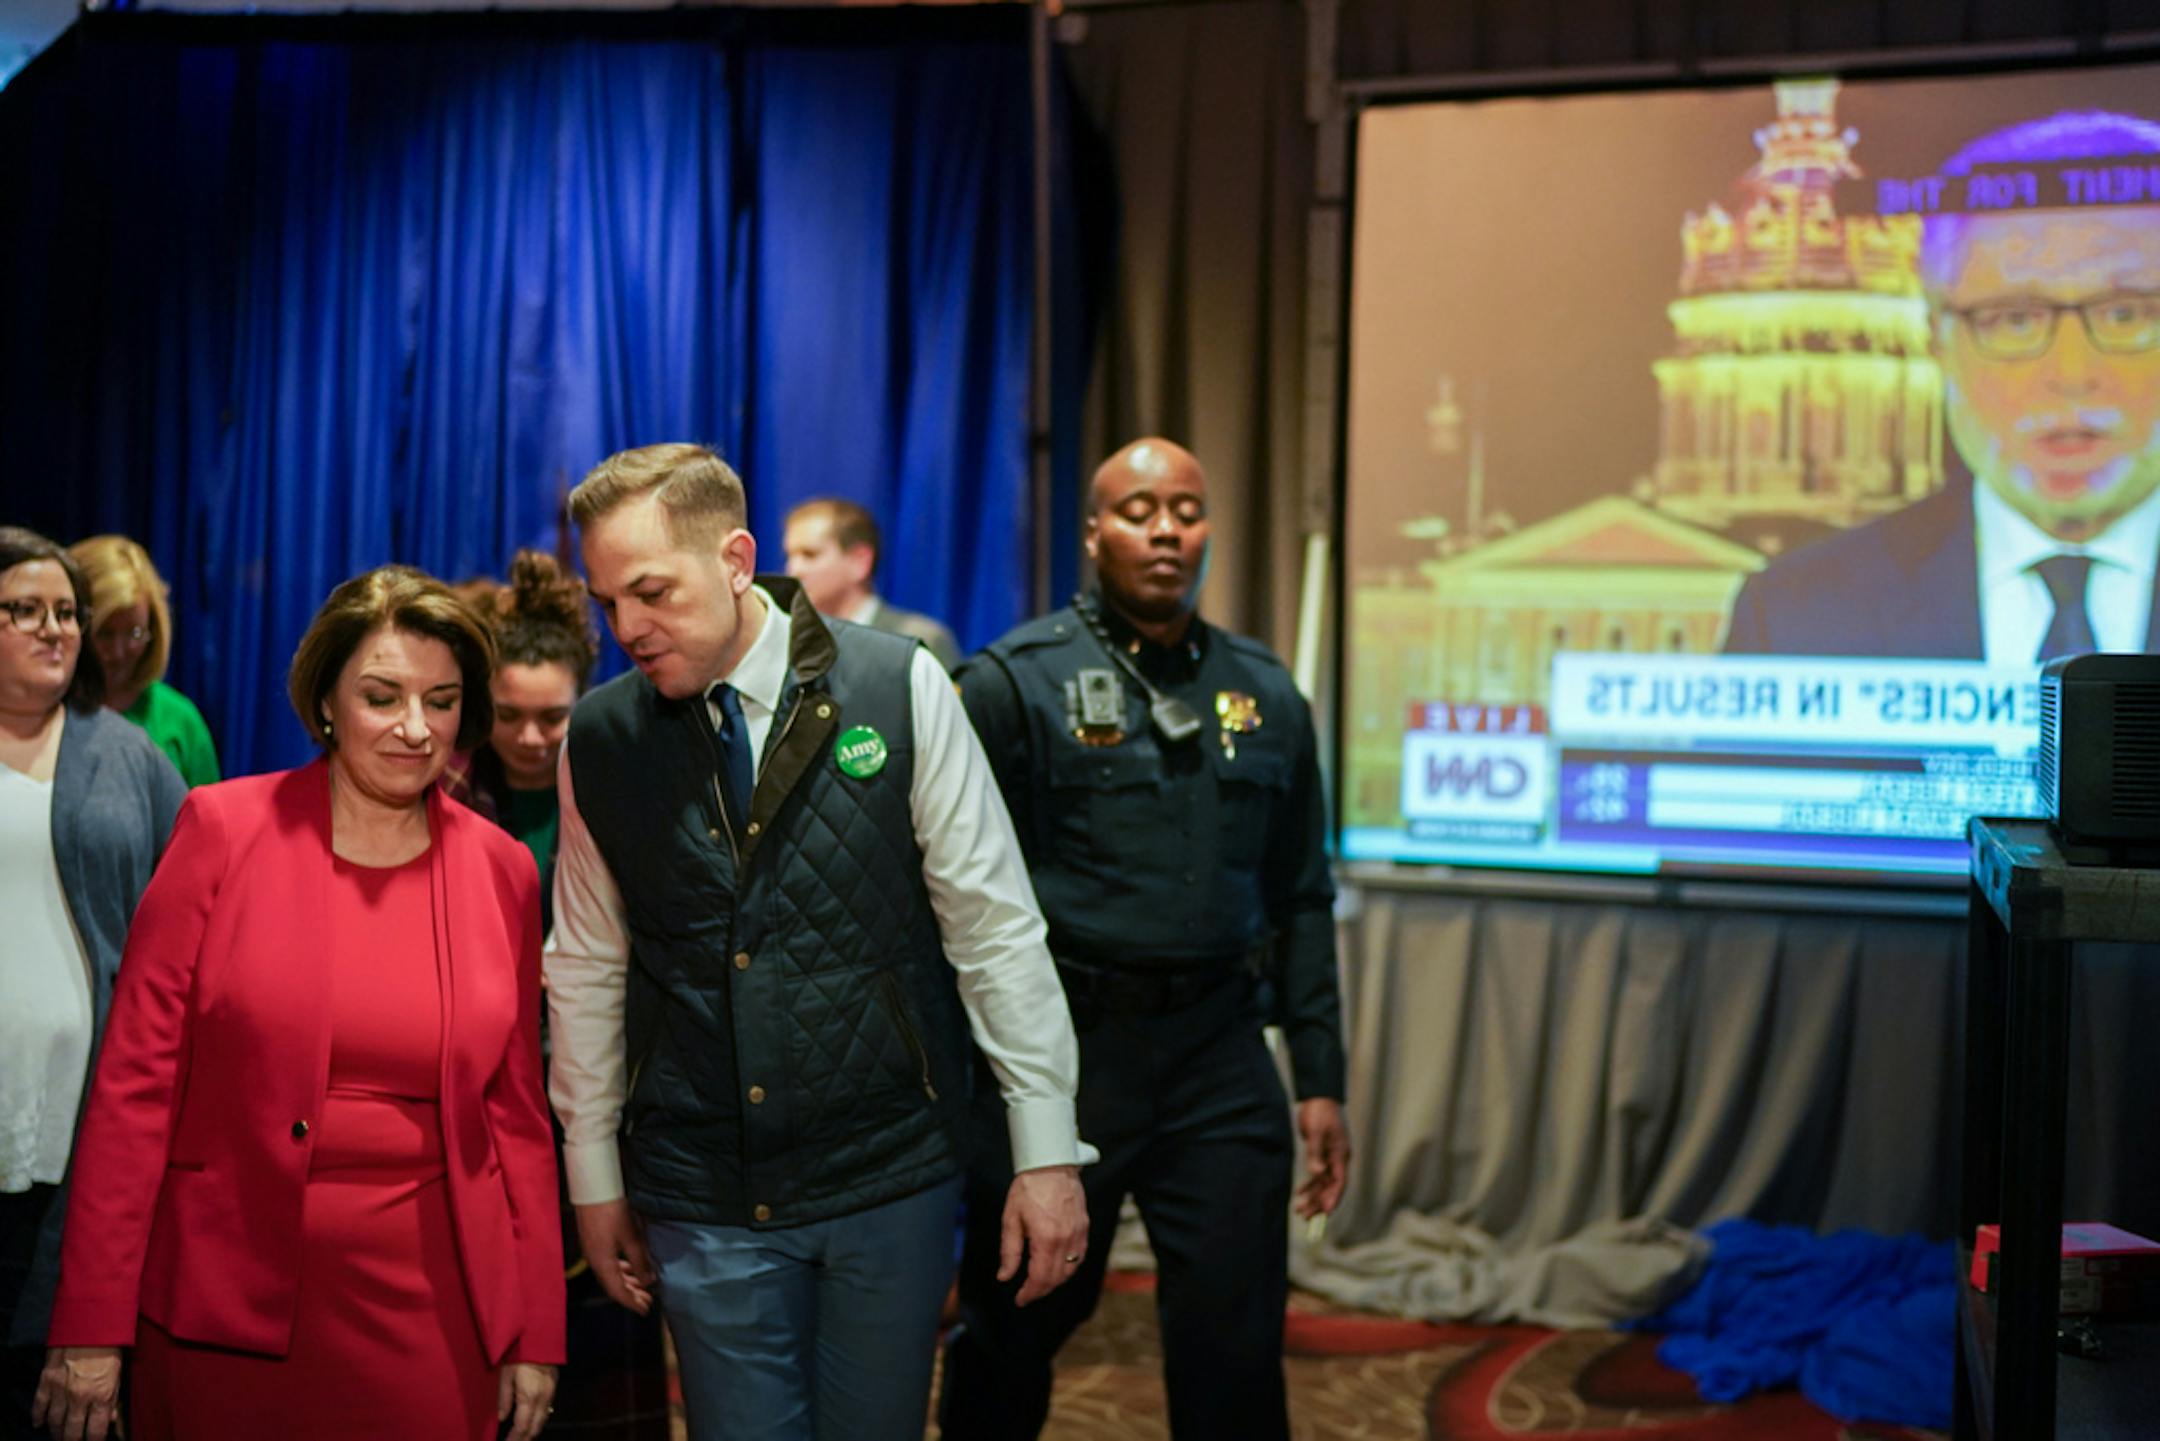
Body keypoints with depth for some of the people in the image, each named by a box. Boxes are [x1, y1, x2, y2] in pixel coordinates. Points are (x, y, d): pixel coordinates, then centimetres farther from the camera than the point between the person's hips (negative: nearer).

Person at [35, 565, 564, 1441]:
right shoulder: (223, 829, -3)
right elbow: (135, 1079, -4)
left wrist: (536, 1336, 6)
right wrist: (90, 1330, -7)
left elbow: (516, 1110, 8)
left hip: (429, 1303, 2)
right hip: (229, 1300, -1)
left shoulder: (502, 869, 4)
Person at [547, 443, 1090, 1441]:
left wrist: (1047, 1149, -6)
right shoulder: (599, 738, -1)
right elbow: (588, 971, 8)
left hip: (891, 1175, -1)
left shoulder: (900, 688, -8)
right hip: (703, 1200, 1)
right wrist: (595, 1177, 12)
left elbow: (997, 930, -6)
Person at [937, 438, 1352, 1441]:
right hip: (1062, 1049, -3)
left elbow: (1301, 900, 14)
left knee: (1237, 1355, 4)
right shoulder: (1017, 682, -3)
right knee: (1010, 1341, 12)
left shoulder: (1264, 695, 11)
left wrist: (1321, 1079, 10)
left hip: (1219, 1057, 3)